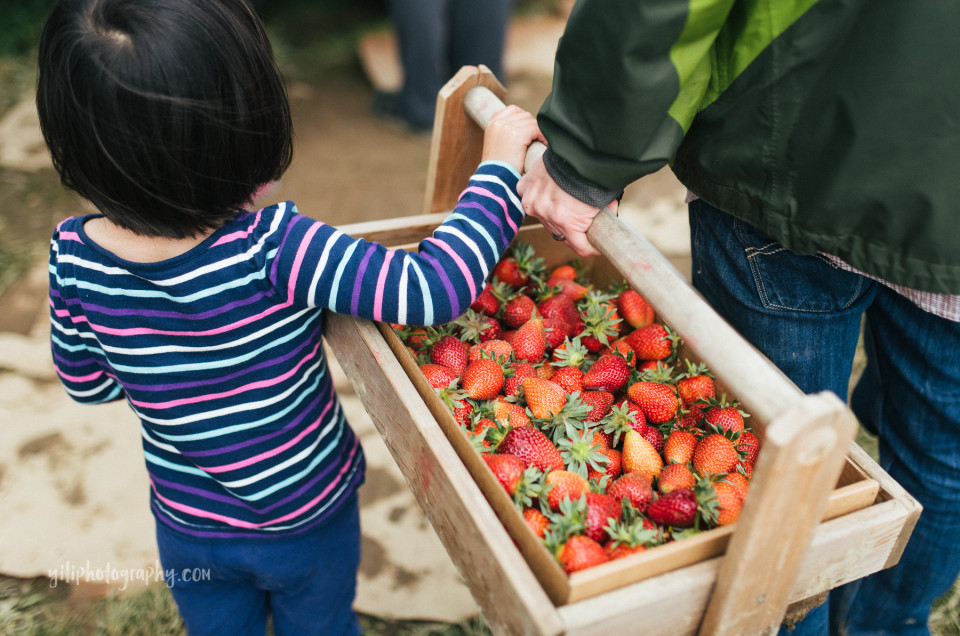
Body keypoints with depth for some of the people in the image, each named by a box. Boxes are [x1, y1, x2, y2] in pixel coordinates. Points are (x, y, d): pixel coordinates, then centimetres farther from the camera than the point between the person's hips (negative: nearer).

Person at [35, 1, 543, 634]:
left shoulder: (75, 256, -21)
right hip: (308, 517, -3)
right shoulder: (273, 251, -37)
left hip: (188, 528, 3)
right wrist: (499, 165, -27)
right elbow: (435, 286, -40)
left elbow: (88, 383, -4)